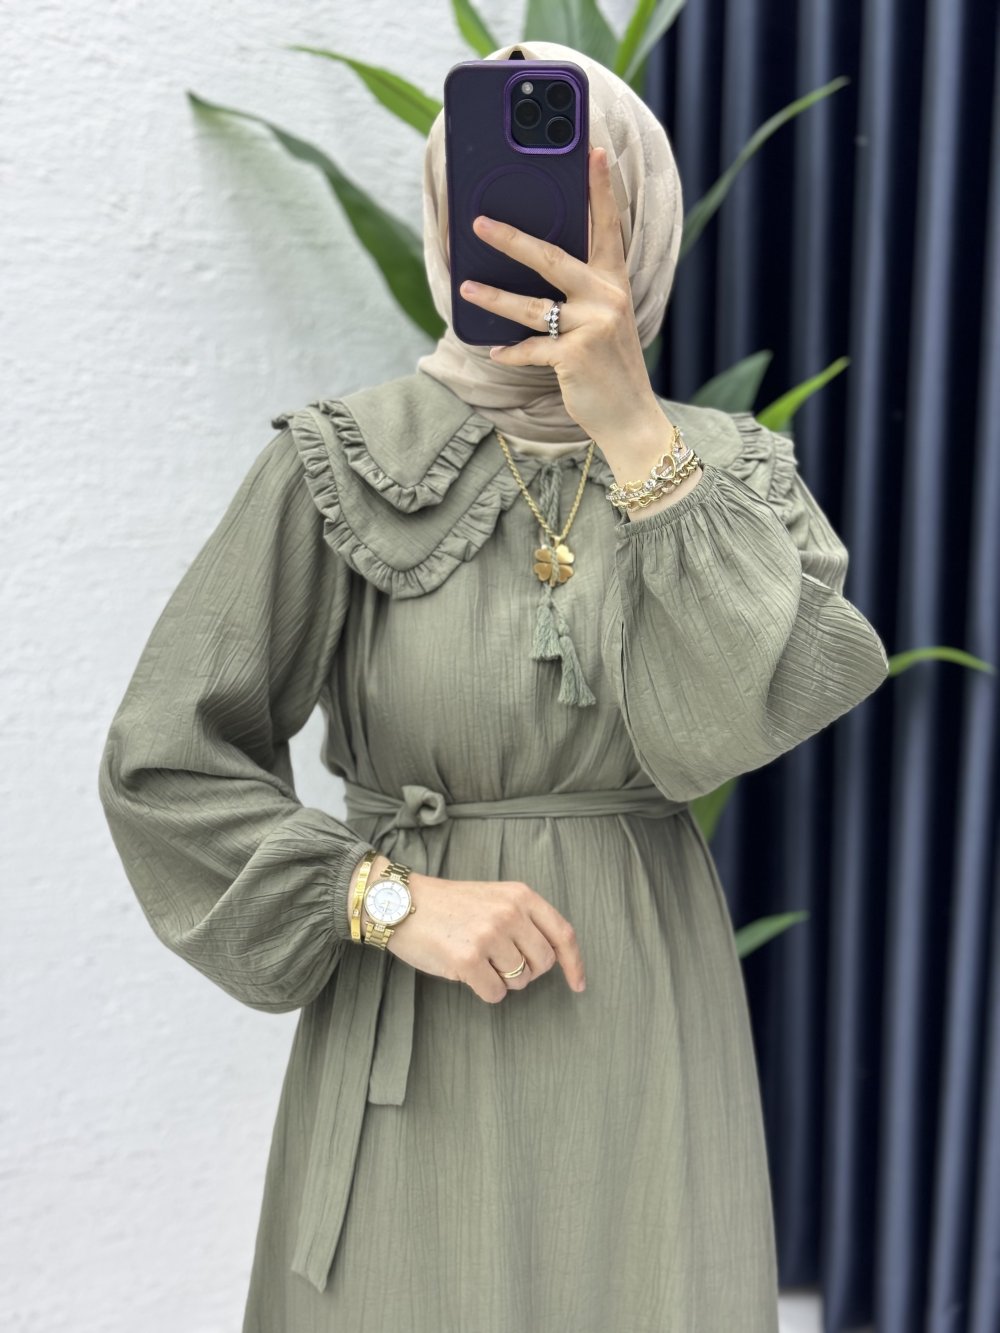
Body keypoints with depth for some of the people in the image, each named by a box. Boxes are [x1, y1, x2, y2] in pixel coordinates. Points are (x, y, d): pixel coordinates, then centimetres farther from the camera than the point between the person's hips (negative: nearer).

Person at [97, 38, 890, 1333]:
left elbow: (747, 714, -17)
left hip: (645, 1026, 2)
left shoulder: (728, 471, 2)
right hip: (411, 1048, -1)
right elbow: (162, 760, -5)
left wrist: (633, 426, -21)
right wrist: (391, 901, -14)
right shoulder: (339, 464, -5)